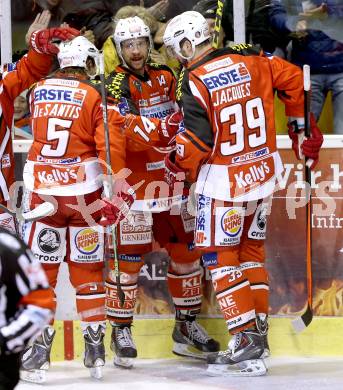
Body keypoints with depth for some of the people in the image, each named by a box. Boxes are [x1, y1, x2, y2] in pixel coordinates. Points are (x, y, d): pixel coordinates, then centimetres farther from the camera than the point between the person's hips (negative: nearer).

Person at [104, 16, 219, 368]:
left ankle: (186, 327, 21)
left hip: (170, 181, 7)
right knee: (129, 258, -6)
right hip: (134, 185, -6)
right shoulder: (118, 83, -11)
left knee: (186, 251, 10)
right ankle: (121, 332, 4)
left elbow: (186, 119, 23)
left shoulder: (165, 76, 10)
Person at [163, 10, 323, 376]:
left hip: (222, 180, -6)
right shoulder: (250, 59, 1)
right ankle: (259, 328, 19)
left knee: (220, 256, 1)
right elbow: (293, 79, 7)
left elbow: (197, 137, -18)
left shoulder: (193, 80, -15)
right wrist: (303, 129, 18)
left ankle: (246, 338, -5)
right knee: (250, 251, 18)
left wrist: (177, 166, 1)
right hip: (263, 171, 6)